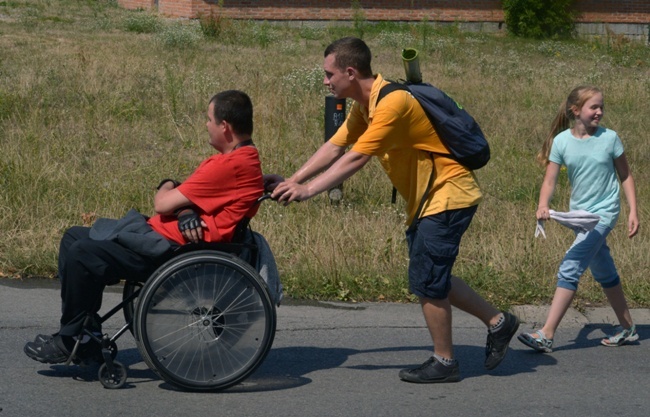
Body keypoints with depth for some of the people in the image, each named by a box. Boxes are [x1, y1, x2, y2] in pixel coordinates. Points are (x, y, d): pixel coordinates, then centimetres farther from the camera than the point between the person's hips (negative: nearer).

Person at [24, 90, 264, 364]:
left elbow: (163, 204, -19)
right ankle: (85, 331, 12)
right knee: (73, 238, 14)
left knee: (82, 254, -21)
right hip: (159, 233, 12)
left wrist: (166, 188, 6)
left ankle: (73, 342, -5)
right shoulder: (236, 158, 14)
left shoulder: (233, 165, -20)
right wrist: (185, 215, -14)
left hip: (173, 249, -12)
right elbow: (186, 198, 10)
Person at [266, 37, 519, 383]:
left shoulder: (392, 102, -26)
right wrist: (292, 181, -2)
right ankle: (497, 322, 25)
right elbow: (334, 147, 7)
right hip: (427, 199, 10)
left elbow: (355, 159, -28)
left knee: (427, 281, -4)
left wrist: (307, 190, -26)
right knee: (431, 279, 14)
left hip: (448, 195, -10)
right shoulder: (364, 106, 5)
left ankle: (444, 362, 9)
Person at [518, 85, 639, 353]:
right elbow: (550, 181, -6)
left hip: (604, 213, -4)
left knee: (569, 269, -14)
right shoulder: (562, 141, -3)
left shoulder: (609, 138, -7)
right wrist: (543, 206, -25)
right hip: (579, 213, 4)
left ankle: (546, 335, -16)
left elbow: (625, 176, 3)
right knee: (604, 274, 15)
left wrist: (633, 211, -3)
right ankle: (627, 329, 31)